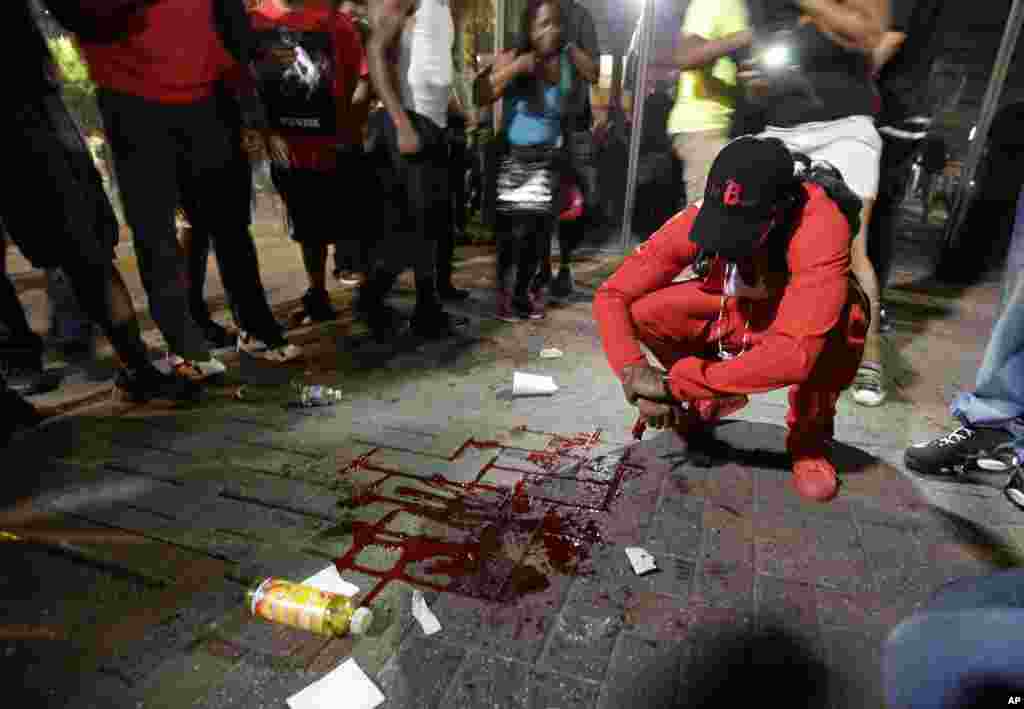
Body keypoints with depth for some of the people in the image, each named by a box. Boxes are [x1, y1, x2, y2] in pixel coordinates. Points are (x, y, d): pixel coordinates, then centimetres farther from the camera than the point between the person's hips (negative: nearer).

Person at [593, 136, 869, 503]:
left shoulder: (819, 226, -37)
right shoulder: (699, 218, -26)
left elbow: (796, 353, -45)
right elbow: (612, 297, -22)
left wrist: (676, 383, -42)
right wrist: (635, 371, -39)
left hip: (799, 323, -3)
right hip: (732, 312, 3)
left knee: (843, 317, -38)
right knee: (641, 311, -22)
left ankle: (810, 437, -7)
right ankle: (713, 396, 8)